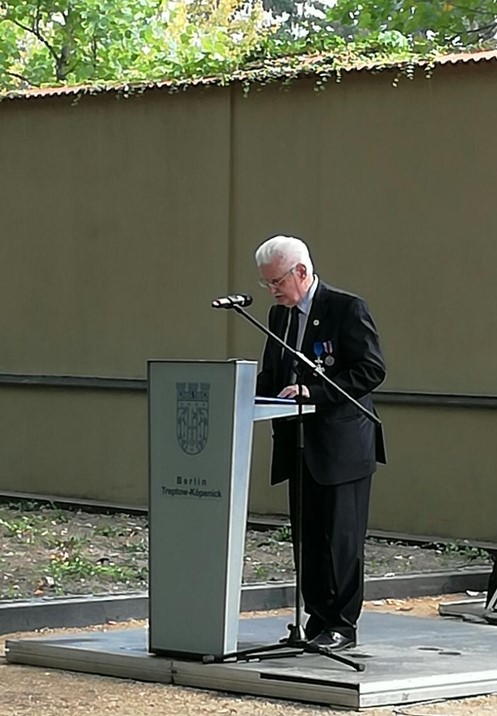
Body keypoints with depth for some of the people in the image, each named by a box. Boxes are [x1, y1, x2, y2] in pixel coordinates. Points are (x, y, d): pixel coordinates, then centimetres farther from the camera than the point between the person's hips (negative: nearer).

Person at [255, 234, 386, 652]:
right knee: (307, 537, 9)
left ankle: (342, 625, 3)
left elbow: (372, 370, -15)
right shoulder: (280, 315, 13)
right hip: (299, 445, 8)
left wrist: (313, 392, -21)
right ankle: (318, 619, 17)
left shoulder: (347, 309, -10)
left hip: (342, 445, -8)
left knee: (341, 537, -4)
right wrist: (256, 395, -2)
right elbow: (272, 374, 21)